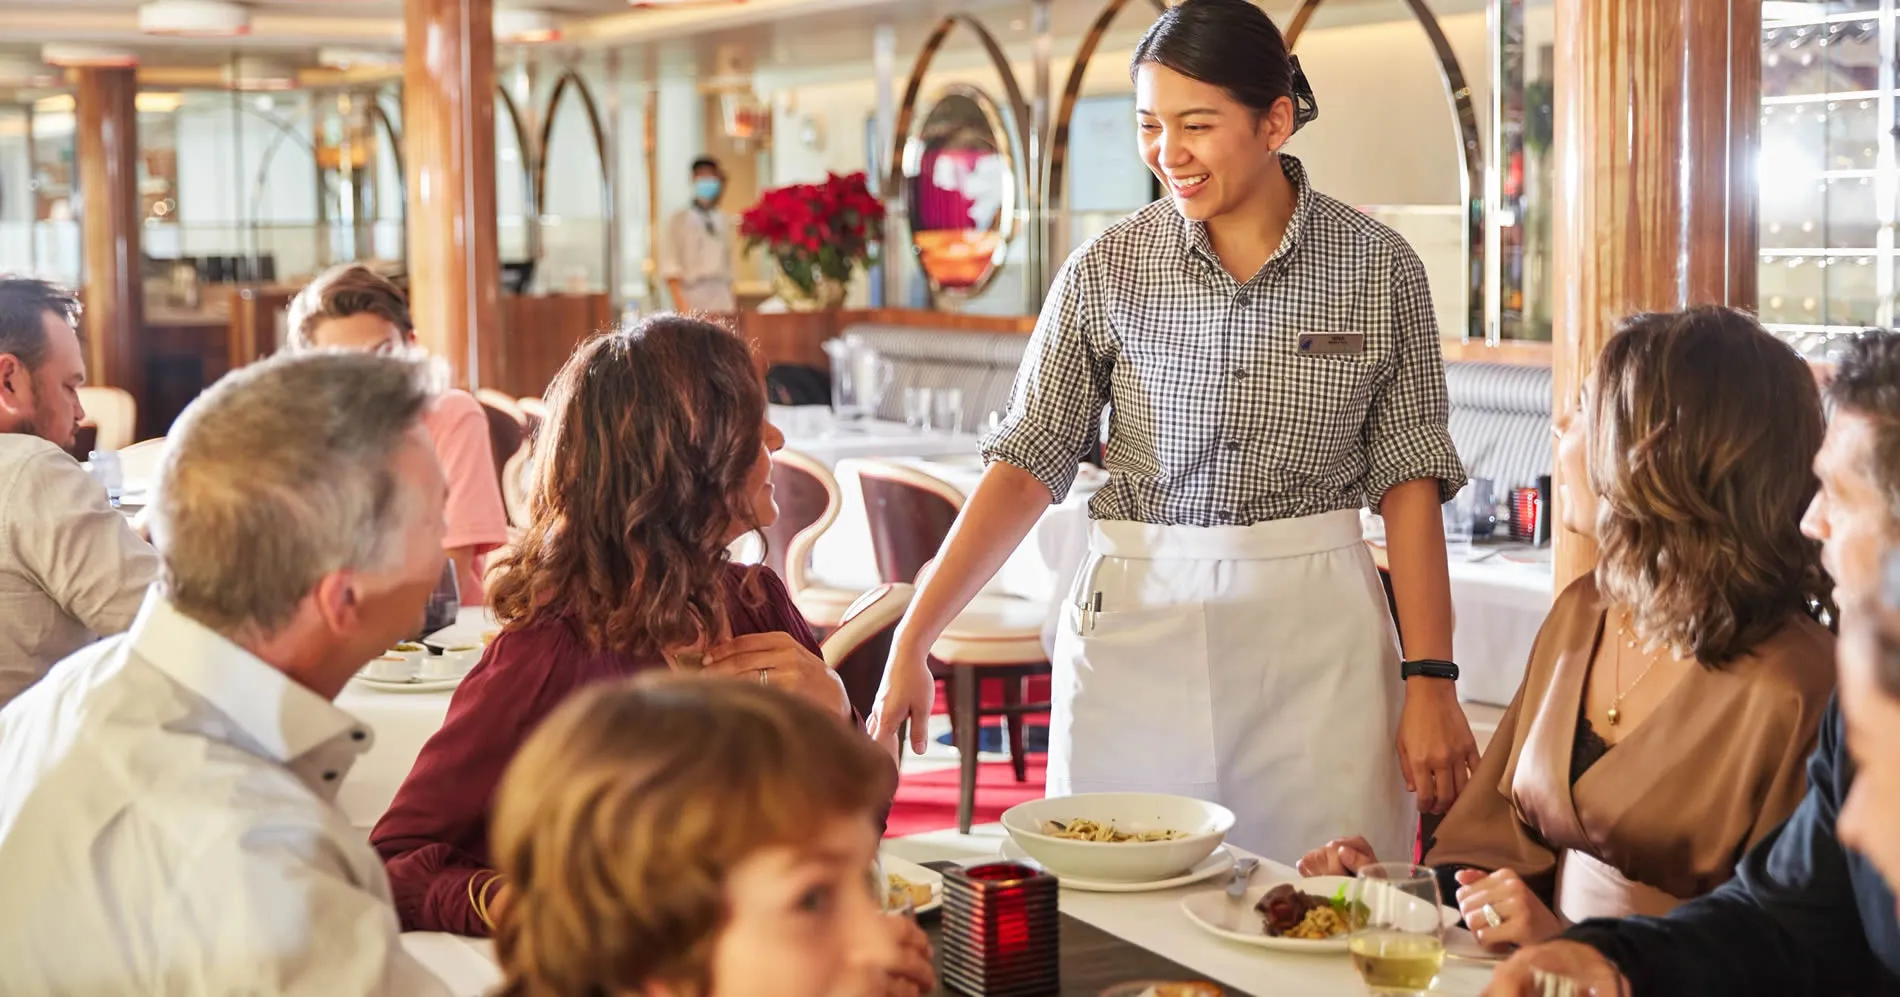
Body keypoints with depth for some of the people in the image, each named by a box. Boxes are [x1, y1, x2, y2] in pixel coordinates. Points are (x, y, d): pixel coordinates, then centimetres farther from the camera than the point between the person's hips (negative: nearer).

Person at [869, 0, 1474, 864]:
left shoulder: (1377, 268, 0)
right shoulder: (1106, 272, 0)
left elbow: (1408, 479, 1)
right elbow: (1028, 464, -1)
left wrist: (1431, 682, -5)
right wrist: (911, 643, -9)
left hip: (1314, 631, 0)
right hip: (1134, 626, 1)